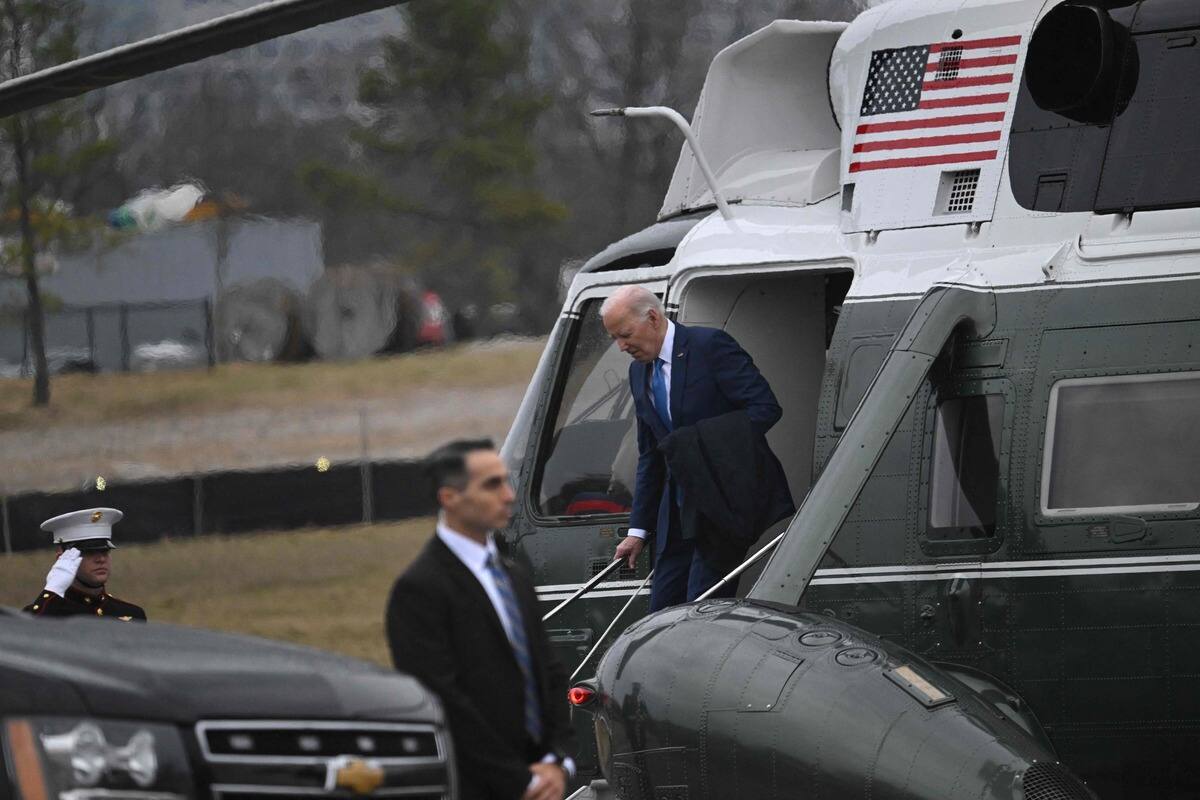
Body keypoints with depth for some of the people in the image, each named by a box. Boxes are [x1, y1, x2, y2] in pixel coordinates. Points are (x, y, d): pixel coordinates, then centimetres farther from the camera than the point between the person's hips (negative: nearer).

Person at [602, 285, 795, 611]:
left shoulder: (710, 345, -11)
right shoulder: (639, 371, 13)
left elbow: (766, 407, -15)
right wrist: (639, 530, 15)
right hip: (679, 506, 8)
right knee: (663, 608, 2)